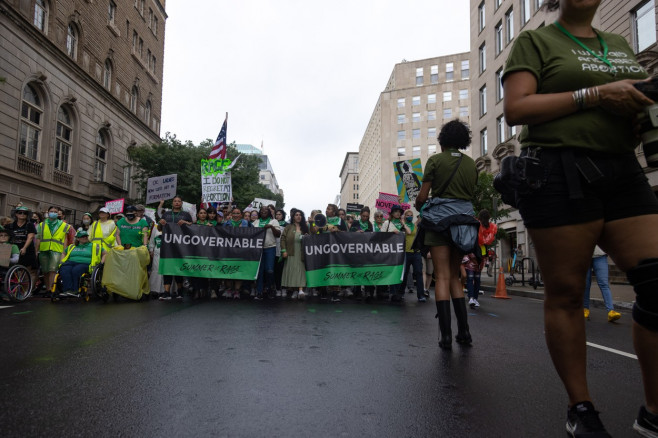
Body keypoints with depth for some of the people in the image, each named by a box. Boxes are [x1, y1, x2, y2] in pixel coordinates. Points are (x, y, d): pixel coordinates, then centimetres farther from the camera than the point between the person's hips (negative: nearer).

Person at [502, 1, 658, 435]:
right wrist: (595, 94, -12)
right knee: (565, 294, -2)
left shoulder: (620, 45, 26)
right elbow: (516, 108, -7)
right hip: (561, 174, -6)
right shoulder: (536, 41, 7)